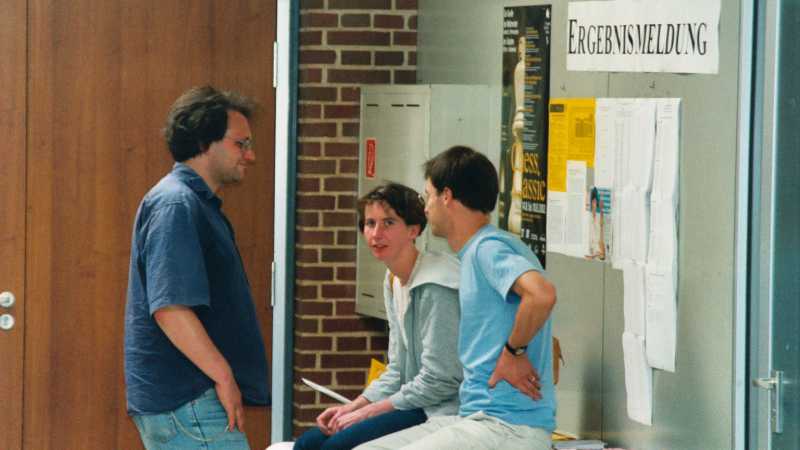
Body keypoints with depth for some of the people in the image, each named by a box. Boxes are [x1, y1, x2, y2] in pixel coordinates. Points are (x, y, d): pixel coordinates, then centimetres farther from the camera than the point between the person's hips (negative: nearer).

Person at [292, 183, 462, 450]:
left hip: (441, 411, -10)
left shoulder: (436, 287, -17)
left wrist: (367, 412, -13)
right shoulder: (394, 281, 12)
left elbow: (439, 380, -20)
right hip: (413, 403, 10)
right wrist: (353, 407, 2)